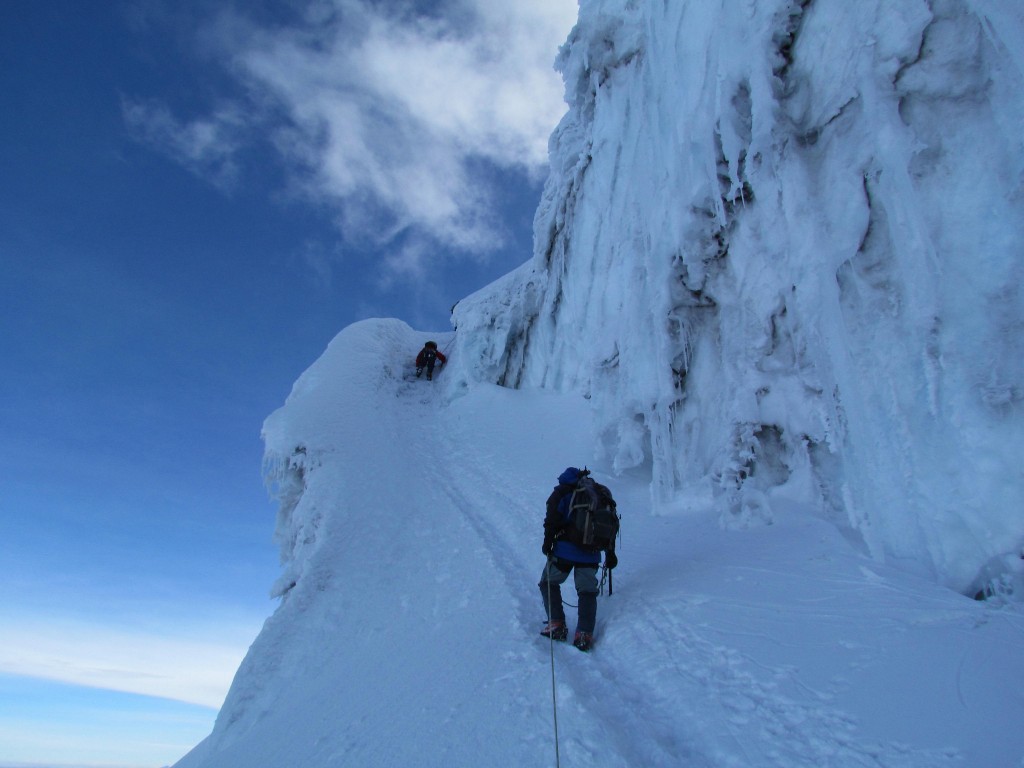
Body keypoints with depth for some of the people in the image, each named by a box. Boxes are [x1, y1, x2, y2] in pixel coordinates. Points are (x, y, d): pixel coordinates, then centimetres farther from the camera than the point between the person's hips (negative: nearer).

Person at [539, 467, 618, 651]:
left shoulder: (562, 491, 6)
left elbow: (553, 517, -9)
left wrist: (548, 541, -4)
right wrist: (610, 554, 21)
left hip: (565, 549, -3)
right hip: (591, 554, 3)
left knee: (549, 583, 15)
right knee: (587, 591, 11)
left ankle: (557, 625, 9)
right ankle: (585, 634, -1)